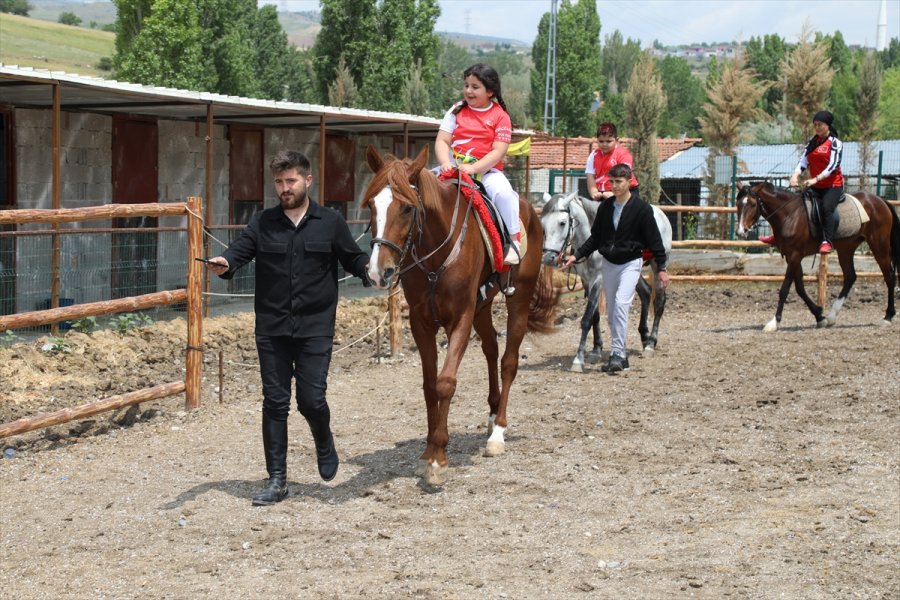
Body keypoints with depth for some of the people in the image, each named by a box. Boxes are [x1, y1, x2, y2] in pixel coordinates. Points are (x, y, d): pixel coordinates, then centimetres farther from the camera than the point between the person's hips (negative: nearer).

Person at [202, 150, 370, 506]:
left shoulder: (330, 223, 3)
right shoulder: (263, 223, 5)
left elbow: (353, 258, 7)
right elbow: (239, 250, -7)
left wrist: (369, 269, -15)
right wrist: (224, 264, -29)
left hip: (315, 329, -2)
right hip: (272, 329, 2)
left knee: (311, 400, -7)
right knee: (275, 403, 5)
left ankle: (324, 445, 28)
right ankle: (277, 481, 13)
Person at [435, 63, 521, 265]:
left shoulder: (500, 116, 0)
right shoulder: (457, 111, 9)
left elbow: (498, 152, -9)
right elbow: (442, 141, 2)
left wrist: (473, 168, -24)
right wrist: (445, 163, -19)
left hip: (487, 170, -3)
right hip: (455, 169, 3)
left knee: (503, 192, -31)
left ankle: (513, 240, -19)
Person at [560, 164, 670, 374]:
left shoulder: (641, 208, -10)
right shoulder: (605, 207, 3)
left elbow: (654, 240, -7)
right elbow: (595, 238, 10)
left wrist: (662, 269, -8)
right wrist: (576, 256, 0)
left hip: (630, 263, -6)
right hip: (609, 264, 6)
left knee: (621, 303, -24)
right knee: (611, 312, 9)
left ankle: (617, 353, -22)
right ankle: (619, 356, 19)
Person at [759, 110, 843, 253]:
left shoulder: (835, 142, -6)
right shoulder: (811, 142, 12)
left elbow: (833, 165, -16)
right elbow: (803, 162, 7)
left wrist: (816, 179, -27)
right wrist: (795, 175, -13)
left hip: (833, 185, -6)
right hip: (815, 187, 6)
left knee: (827, 208, -31)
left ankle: (827, 241, -32)